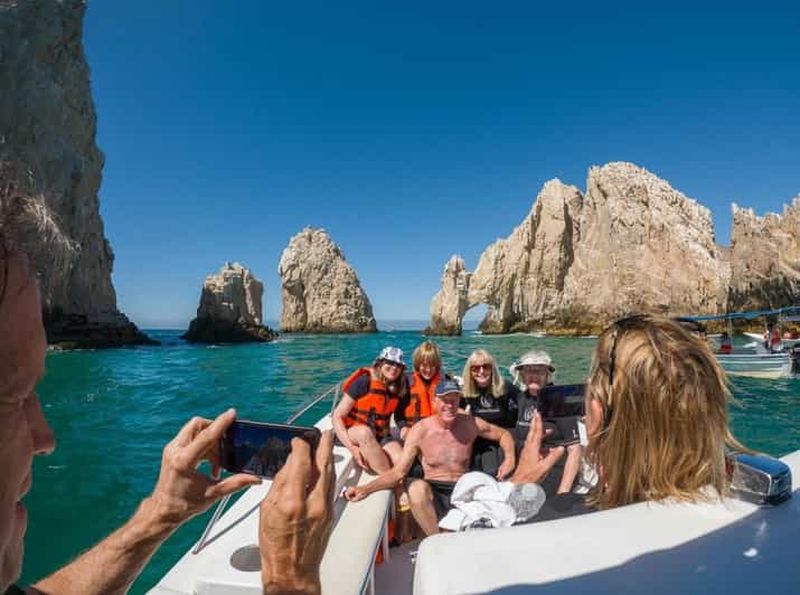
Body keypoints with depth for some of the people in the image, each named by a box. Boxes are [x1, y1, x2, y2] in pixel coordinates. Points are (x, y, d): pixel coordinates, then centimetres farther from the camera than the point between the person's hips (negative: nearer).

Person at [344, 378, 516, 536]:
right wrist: (365, 489, -20)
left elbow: (504, 434, 14)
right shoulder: (420, 431, -6)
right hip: (433, 492, -2)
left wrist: (509, 458, -7)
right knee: (417, 487, -36)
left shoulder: (470, 424, -1)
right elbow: (398, 472, -7)